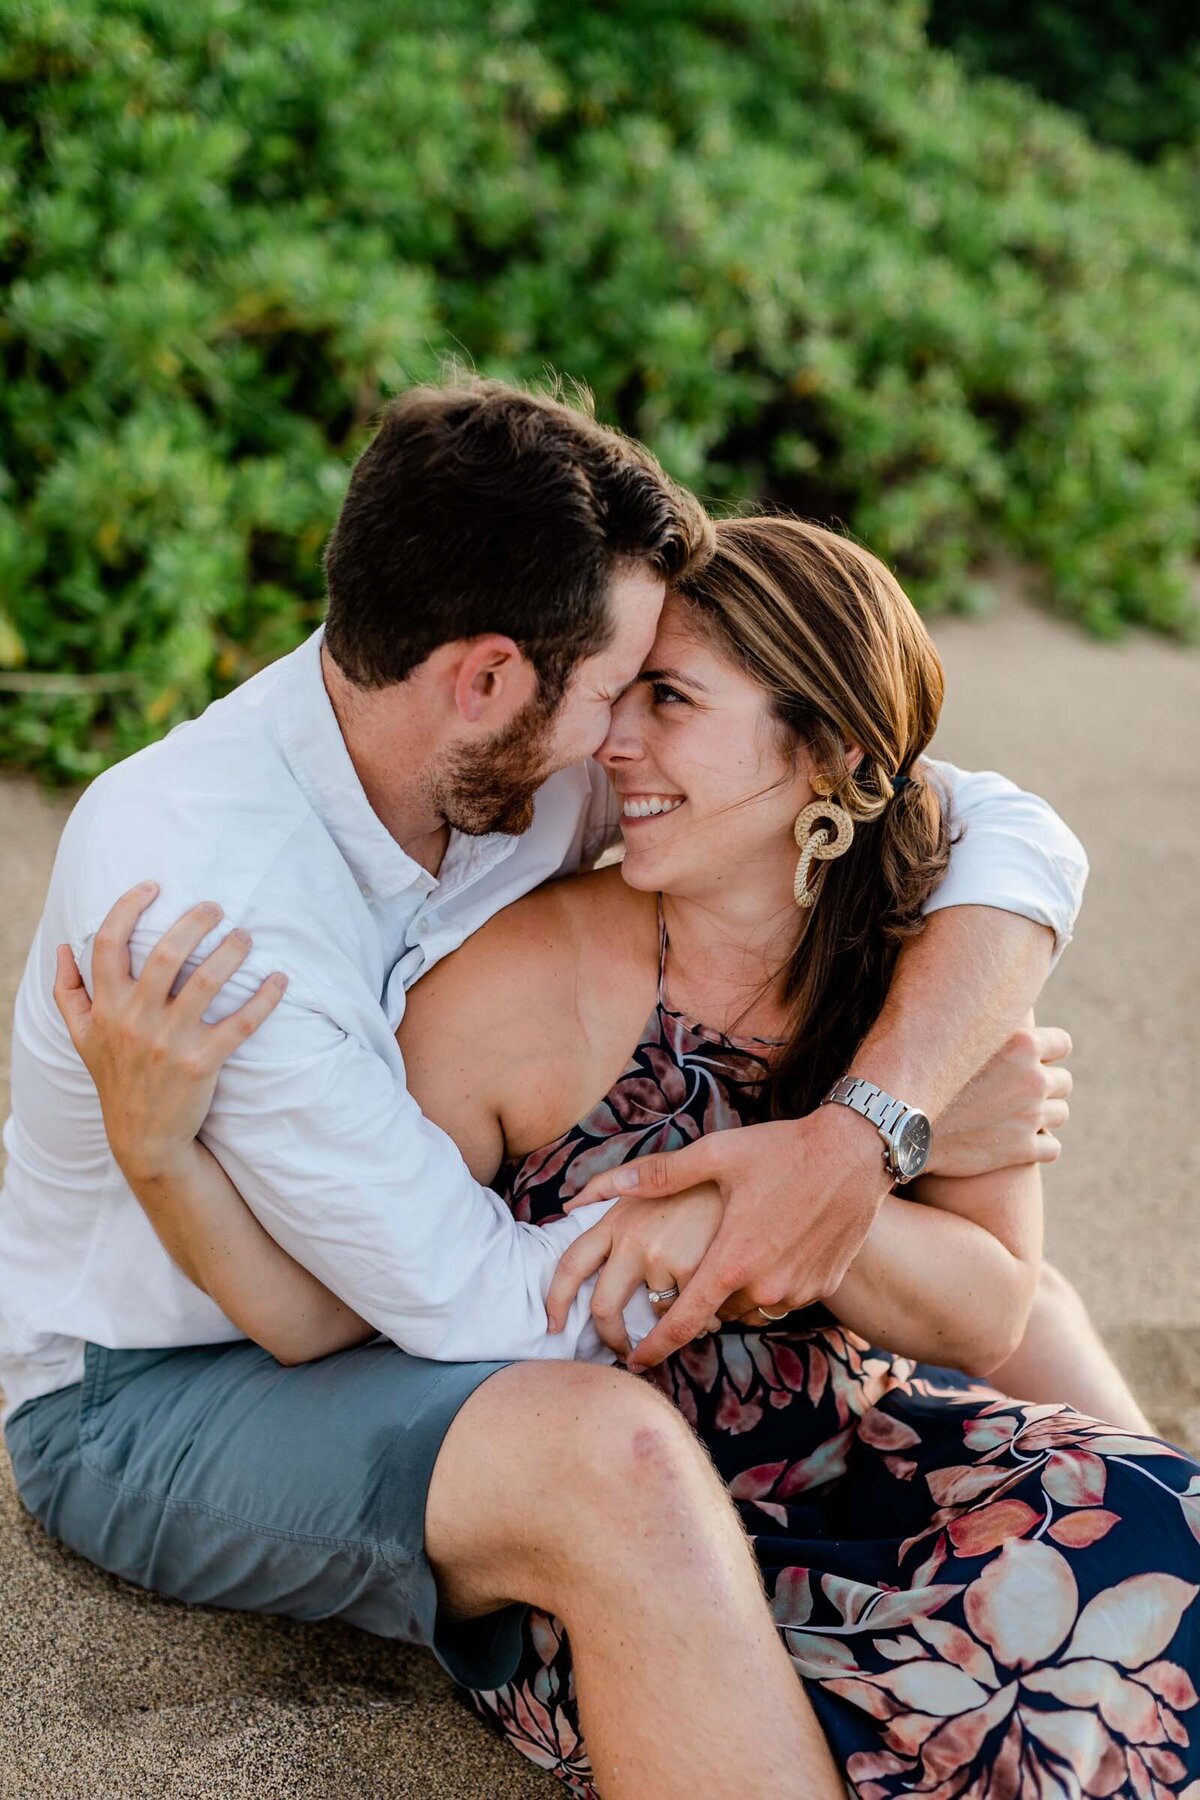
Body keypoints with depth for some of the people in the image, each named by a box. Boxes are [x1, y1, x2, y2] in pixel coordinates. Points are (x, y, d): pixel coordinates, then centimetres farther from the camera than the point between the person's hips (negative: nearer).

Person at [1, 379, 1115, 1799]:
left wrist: (865, 1130, -32)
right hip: (144, 1403, -7)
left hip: (424, 1331, 7)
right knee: (607, 1452, -40)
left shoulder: (553, 762, -13)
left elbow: (1012, 841, -14)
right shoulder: (189, 884, -32)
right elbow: (474, 1299, -30)